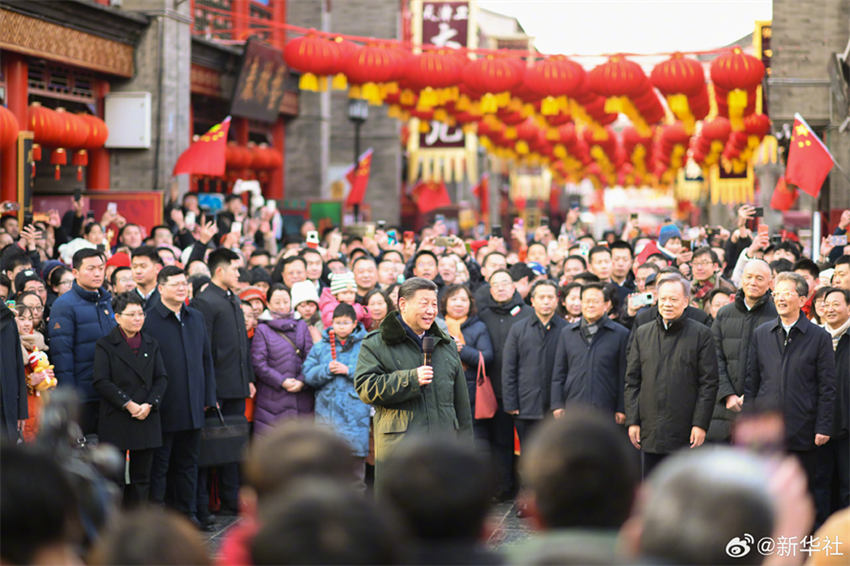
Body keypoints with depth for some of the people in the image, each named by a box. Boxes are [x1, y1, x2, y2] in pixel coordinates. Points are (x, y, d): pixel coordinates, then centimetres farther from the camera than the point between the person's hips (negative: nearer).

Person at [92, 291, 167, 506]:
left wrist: (149, 404, -9)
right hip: (115, 422, -4)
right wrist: (128, 404, -15)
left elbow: (161, 378, 8)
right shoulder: (105, 345, -1)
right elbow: (101, 382, -9)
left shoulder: (151, 345, 13)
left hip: (147, 419, 4)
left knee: (141, 478, 6)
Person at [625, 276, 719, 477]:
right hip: (650, 430, 3)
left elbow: (709, 383, -3)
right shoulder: (642, 334, 11)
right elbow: (632, 382, 11)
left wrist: (700, 424, -9)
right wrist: (632, 421, 3)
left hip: (686, 434, -3)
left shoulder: (700, 334, 0)